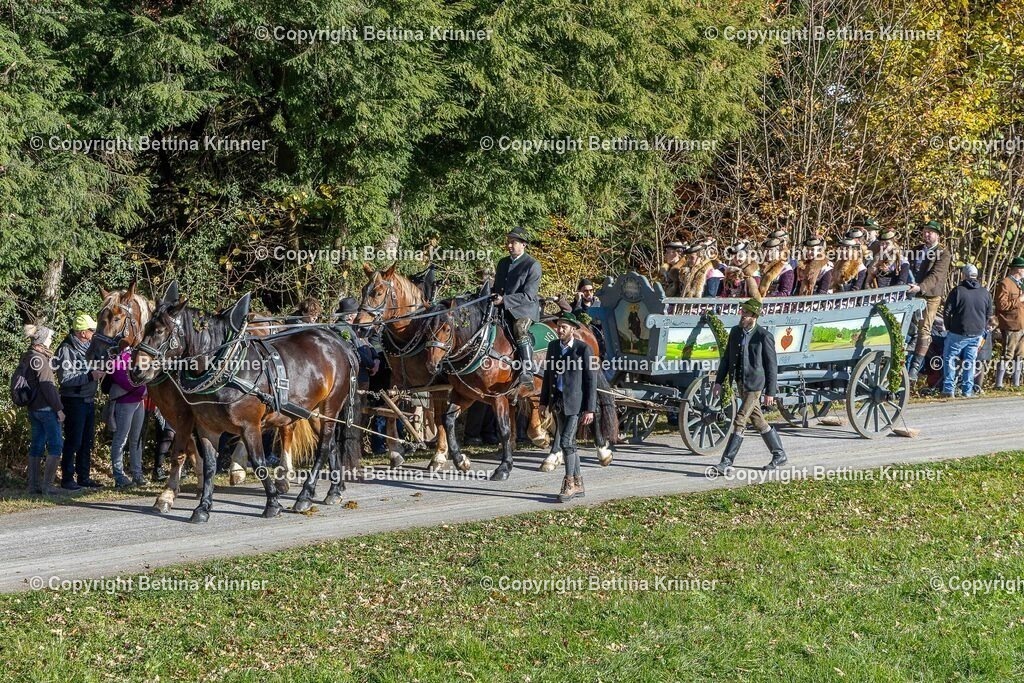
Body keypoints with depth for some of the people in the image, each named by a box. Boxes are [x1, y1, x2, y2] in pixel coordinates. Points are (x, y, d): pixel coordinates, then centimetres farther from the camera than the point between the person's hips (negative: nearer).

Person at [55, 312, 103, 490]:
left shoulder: (87, 347, 10)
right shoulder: (66, 349, -15)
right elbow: (65, 378, -22)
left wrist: (99, 373, 6)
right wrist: (90, 376, -25)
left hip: (89, 400, 8)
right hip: (74, 400, -8)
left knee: (87, 441, 13)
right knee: (73, 441, -4)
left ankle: (84, 476, 22)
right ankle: (67, 478, 4)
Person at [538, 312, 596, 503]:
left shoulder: (583, 349, -9)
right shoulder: (553, 346, 8)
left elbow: (591, 380, -9)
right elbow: (548, 375, 15)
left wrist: (590, 409, -12)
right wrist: (544, 402, 12)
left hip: (575, 403, -6)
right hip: (557, 402, 6)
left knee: (566, 441, -12)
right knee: (568, 443, 11)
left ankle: (569, 483, -2)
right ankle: (578, 485, 19)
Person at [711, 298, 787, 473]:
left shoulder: (764, 337, -12)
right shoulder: (735, 332, 7)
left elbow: (772, 365, -9)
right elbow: (727, 358, 12)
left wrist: (770, 392, -10)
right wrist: (719, 381, 5)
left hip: (754, 384, -7)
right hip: (740, 383, 7)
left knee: (739, 422, -12)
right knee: (758, 421, 16)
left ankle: (726, 462, -11)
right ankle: (779, 455, 29)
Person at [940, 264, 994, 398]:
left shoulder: (958, 290, -9)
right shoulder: (985, 293, 4)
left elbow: (947, 311, -7)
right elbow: (989, 314, 12)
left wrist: (948, 327, 8)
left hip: (958, 332, -4)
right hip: (977, 334, 4)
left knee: (949, 359, 7)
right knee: (970, 361, 12)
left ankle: (948, 389, 1)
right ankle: (968, 390, 11)